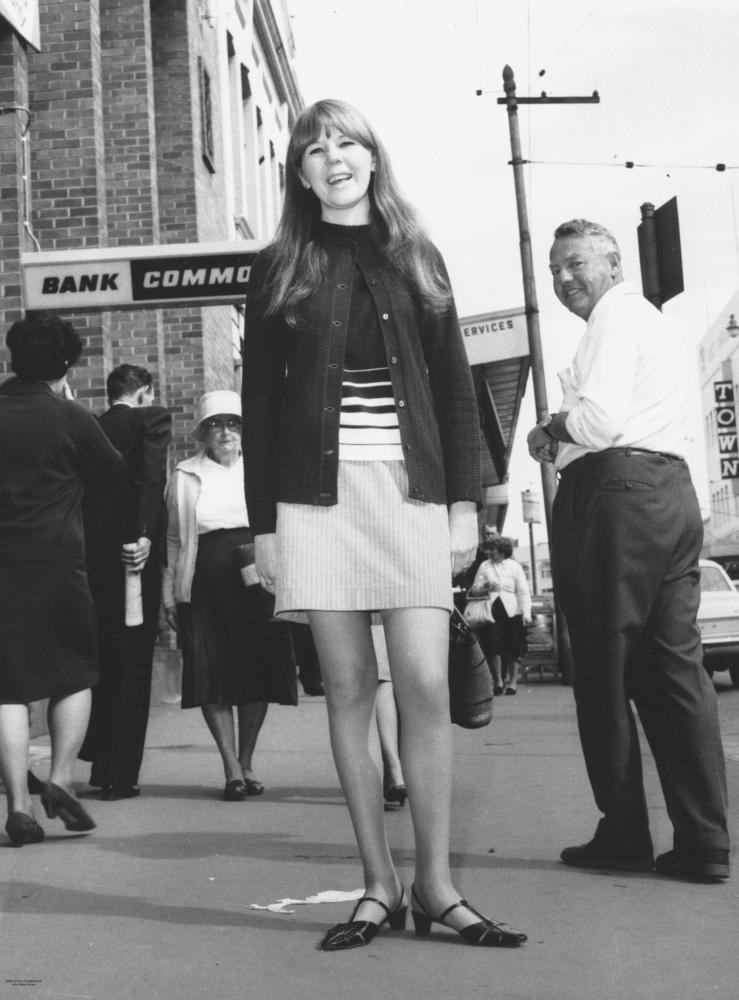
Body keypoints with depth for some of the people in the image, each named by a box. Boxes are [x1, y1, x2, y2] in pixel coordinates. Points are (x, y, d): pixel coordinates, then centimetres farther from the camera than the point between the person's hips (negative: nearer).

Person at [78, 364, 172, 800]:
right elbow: (152, 478, -18)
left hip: (91, 555, 5)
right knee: (133, 663, 1)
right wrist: (145, 535, -24)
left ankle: (101, 761, 26)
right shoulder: (152, 419, -2)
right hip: (134, 552, -5)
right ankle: (120, 775, 2)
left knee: (102, 656, 19)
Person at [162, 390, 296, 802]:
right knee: (214, 675, -6)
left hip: (257, 582, 1)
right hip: (206, 584, -1)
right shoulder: (186, 476, 9)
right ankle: (231, 768, 0)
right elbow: (173, 538, 10)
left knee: (259, 673, 2)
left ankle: (246, 763, 17)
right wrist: (169, 595, 5)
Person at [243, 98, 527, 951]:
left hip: (410, 489, 1)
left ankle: (435, 884, 3)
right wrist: (263, 523, 0)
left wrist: (464, 501, 1)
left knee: (426, 687, -6)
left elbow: (454, 386, 9)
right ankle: (379, 885, 8)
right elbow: (260, 403, 6)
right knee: (348, 688, 1)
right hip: (317, 496, 0)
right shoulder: (279, 270, 8)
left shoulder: (415, 258, 12)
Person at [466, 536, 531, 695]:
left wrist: (526, 613, -6)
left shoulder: (514, 566, 8)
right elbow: (474, 590, 12)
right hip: (491, 611, 1)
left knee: (514, 649, 1)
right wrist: (485, 587, -9)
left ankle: (513, 681, 11)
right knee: (493, 647, -10)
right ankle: (498, 681, 0)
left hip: (512, 612, -1)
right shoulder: (484, 566, 12)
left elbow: (523, 592, 5)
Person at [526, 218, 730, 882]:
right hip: (670, 488, 9)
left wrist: (551, 429, 1)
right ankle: (705, 841, 3)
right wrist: (565, 445, 13)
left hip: (617, 496, -9)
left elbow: (600, 419, -17)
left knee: (605, 671, -2)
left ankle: (624, 834, 4)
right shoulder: (650, 319, 28)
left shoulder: (616, 314, -3)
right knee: (676, 666, 5)